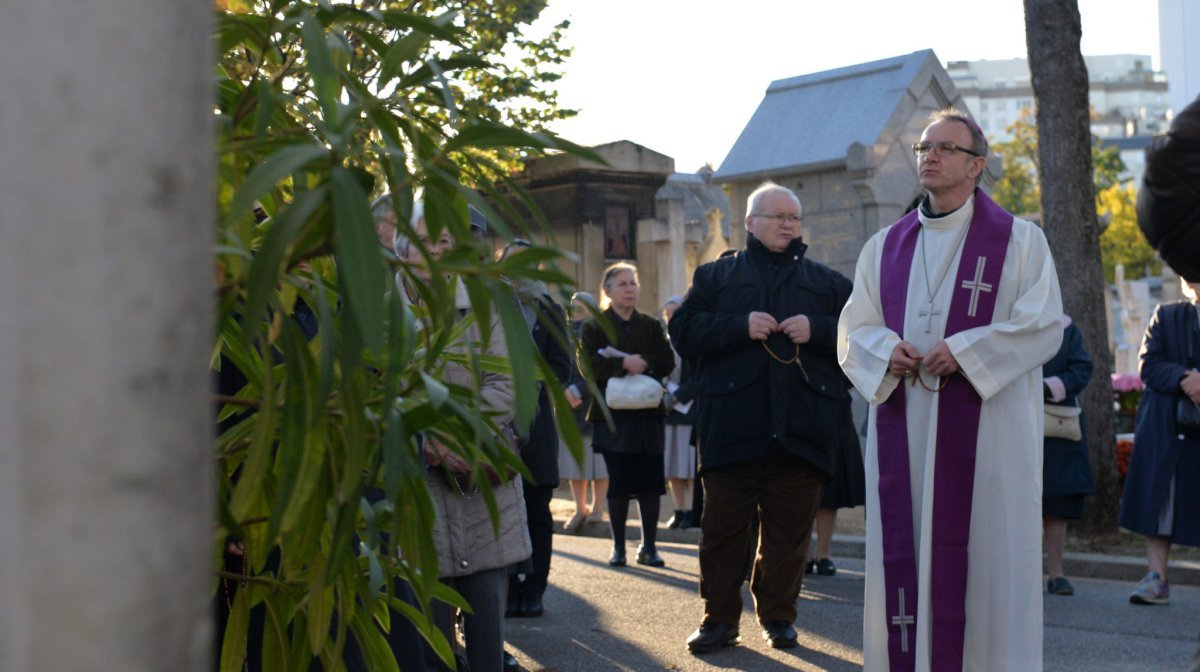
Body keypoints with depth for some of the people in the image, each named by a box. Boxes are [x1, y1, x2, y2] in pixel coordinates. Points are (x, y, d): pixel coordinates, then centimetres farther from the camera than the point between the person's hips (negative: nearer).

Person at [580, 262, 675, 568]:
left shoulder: (651, 326, 13)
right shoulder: (594, 328, 5)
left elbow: (668, 361, -1)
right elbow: (589, 365, -11)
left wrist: (641, 362, -15)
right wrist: (623, 364, -21)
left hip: (647, 413, 2)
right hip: (612, 414, -2)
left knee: (650, 482, -1)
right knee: (618, 482, 0)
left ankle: (649, 546, 8)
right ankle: (618, 546, 10)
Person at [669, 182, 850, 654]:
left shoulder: (828, 283, 17)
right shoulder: (715, 276, 12)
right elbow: (683, 332, 1)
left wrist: (817, 330, -9)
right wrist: (740, 326, -11)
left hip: (800, 433, 1)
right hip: (731, 431, -1)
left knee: (789, 532, 6)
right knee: (722, 530, 2)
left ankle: (778, 615, 18)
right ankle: (719, 618, 11)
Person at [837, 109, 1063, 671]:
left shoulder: (1019, 241, 3)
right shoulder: (885, 247, 14)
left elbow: (1044, 324, -6)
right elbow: (853, 330, 13)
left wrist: (964, 350, -16)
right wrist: (887, 351, -9)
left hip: (985, 429, -3)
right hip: (903, 427, 4)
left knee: (982, 549, -4)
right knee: (901, 550, 1)